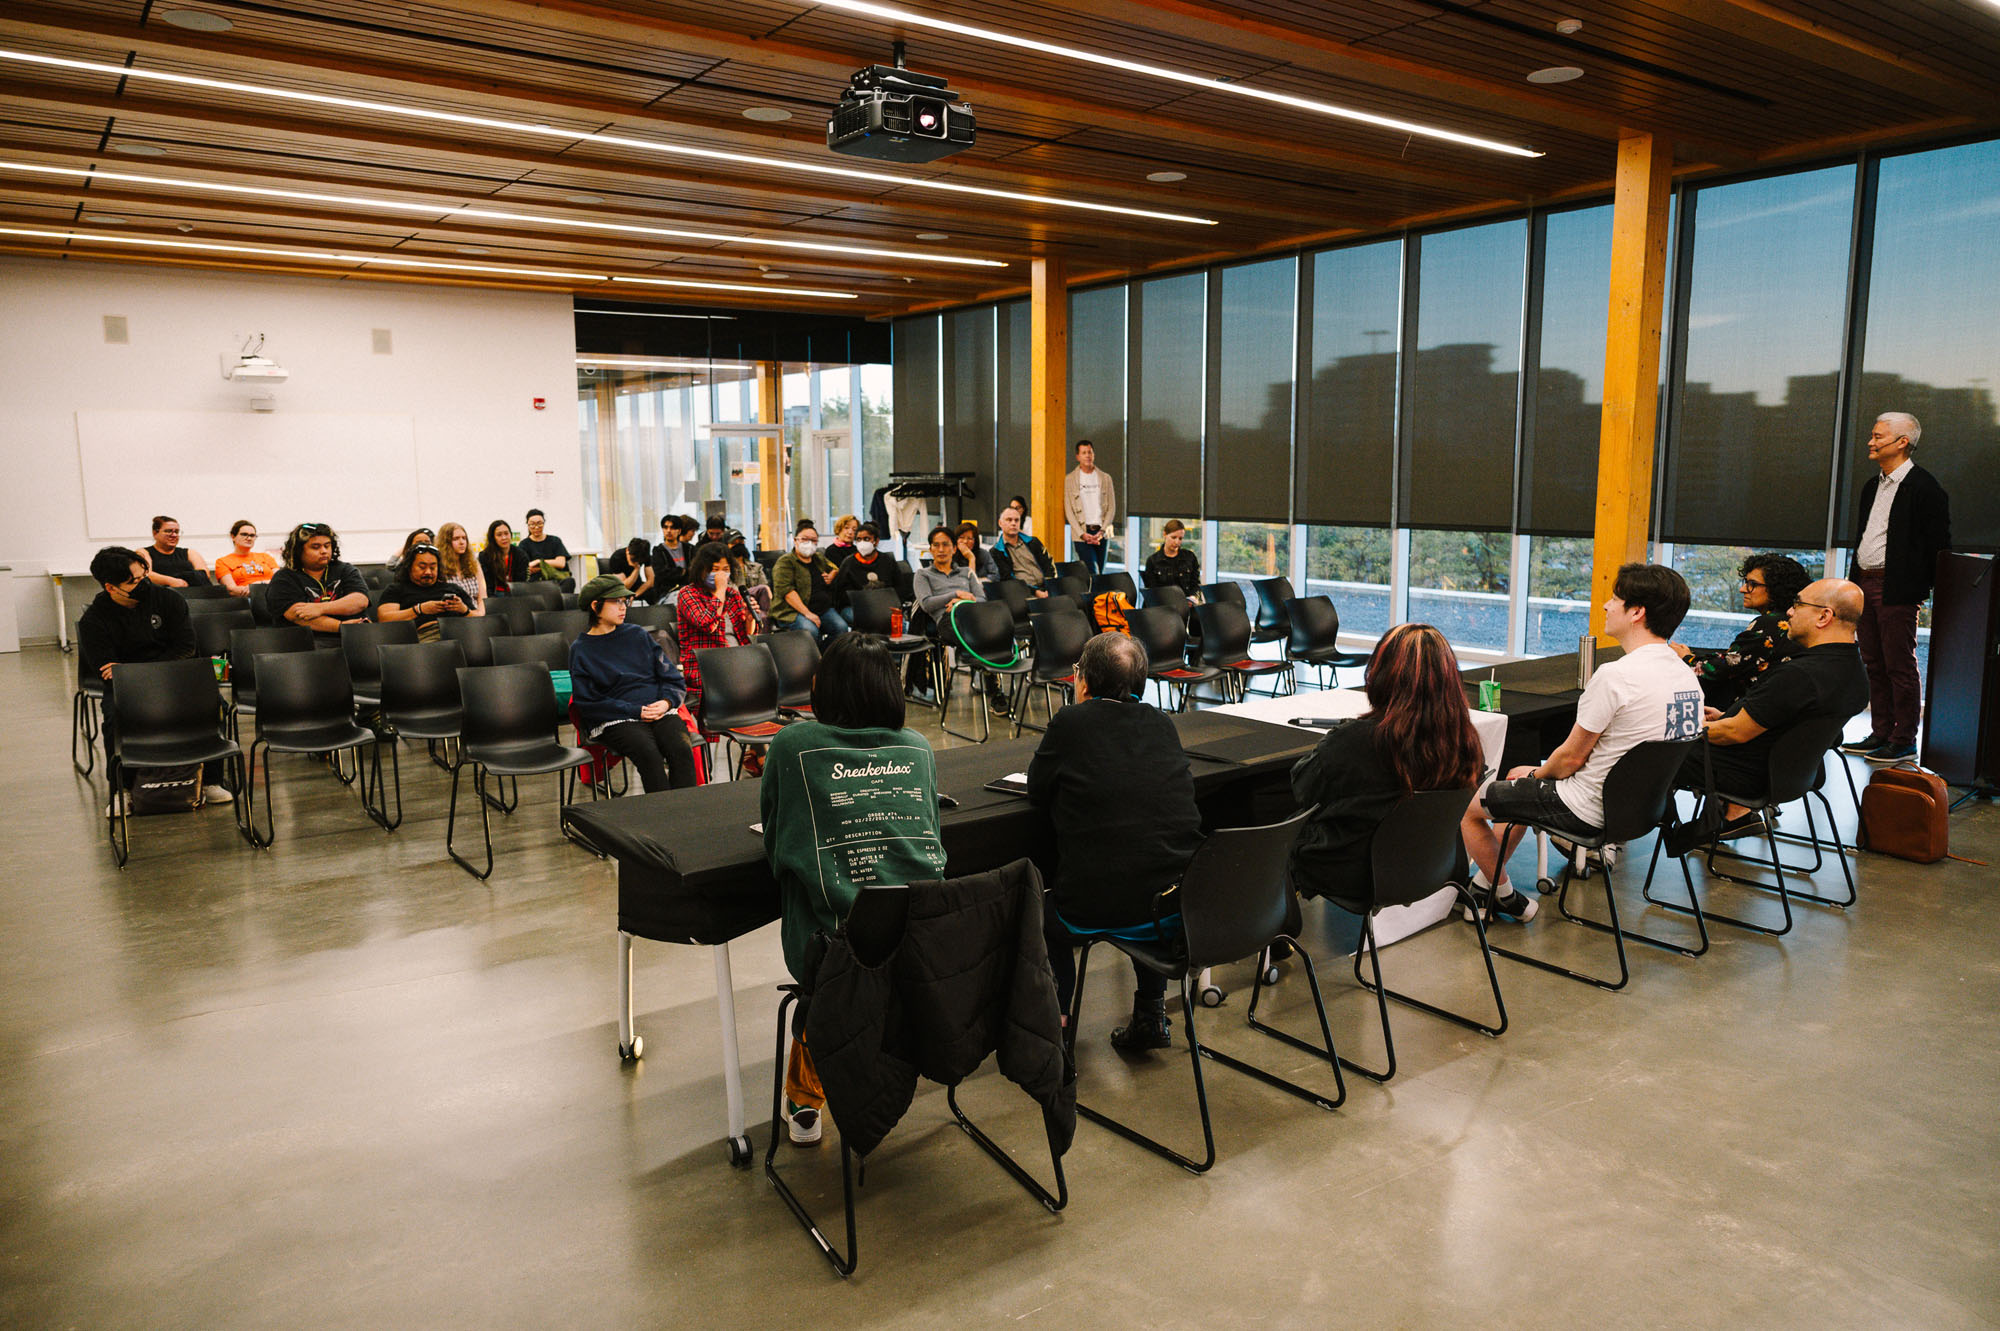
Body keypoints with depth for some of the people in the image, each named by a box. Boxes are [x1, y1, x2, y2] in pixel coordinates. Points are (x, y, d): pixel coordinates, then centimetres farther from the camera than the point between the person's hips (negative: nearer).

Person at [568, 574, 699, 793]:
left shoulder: (637, 635, 18)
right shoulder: (580, 650, 7)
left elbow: (674, 679, 17)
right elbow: (589, 704, 0)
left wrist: (666, 702, -6)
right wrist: (636, 711, -11)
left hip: (661, 711, 3)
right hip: (614, 721, -3)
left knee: (682, 749, -28)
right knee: (649, 754, -33)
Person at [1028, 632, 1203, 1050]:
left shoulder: (1071, 722, -7)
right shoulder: (1160, 721, 6)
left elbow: (1036, 790, 6)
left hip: (1097, 908, -4)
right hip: (1180, 902, 4)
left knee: (1045, 911, 28)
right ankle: (1151, 1016, 36)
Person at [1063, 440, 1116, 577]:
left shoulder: (1105, 478, 11)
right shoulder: (1070, 479, 4)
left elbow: (1111, 507, 8)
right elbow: (1068, 510, 0)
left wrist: (1102, 531, -5)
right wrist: (1082, 534, -10)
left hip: (1101, 533, 3)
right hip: (1081, 533, -3)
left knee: (1100, 573, 4)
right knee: (1091, 572, -13)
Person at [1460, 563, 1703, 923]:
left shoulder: (1616, 675, -28)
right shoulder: (1687, 674, 0)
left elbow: (1570, 758, -20)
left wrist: (1539, 774, 4)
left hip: (1588, 810, -10)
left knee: (1467, 808, 5)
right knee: (1518, 775, 30)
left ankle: (1506, 898, 26)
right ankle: (1483, 884, 37)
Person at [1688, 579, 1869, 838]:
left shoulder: (1798, 675, -31)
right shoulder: (1857, 671, -1)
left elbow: (1737, 733, -23)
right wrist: (1725, 717, 14)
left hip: (1740, 775, -9)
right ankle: (1736, 813, 20)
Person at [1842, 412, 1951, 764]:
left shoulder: (1924, 487, -9)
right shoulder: (1872, 487, 17)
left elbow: (1937, 544, -10)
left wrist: (1922, 588, -12)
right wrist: (1856, 584, 16)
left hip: (1897, 590, -8)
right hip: (1865, 584, 8)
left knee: (1900, 667, -3)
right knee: (1874, 666, 12)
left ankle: (1904, 741, 4)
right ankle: (1880, 734, 20)